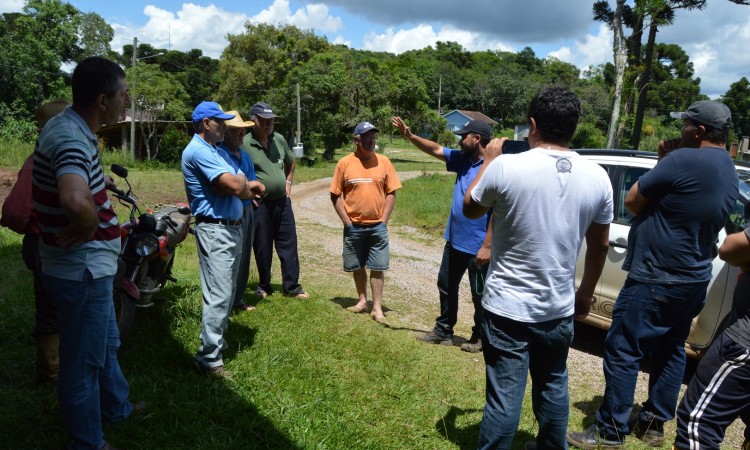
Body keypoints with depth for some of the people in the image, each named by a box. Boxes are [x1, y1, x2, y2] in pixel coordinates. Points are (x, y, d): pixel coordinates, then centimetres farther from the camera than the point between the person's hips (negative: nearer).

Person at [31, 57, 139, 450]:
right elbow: (75, 201, -48)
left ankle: (116, 407, 49)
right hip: (82, 271, -10)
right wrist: (89, 226, -28)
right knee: (84, 362, 9)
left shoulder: (67, 123, 4)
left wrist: (98, 180, 16)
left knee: (106, 343, 27)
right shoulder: (71, 139, -27)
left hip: (87, 266, 10)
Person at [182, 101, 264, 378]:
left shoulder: (211, 150, 18)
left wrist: (246, 186, -7)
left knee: (226, 293, 19)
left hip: (232, 228, 11)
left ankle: (217, 341, 32)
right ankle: (209, 360, -3)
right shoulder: (198, 151, -16)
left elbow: (238, 188, 15)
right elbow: (235, 186, -23)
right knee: (218, 296, -9)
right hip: (216, 230, -10)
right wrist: (243, 180, -2)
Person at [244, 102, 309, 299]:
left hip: (282, 201, 5)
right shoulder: (244, 144, -13)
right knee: (263, 248, 7)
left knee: (289, 245, 7)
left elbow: (291, 161, 22)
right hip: (260, 204, -5)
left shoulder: (279, 139, 5)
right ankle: (264, 287, 24)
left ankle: (292, 287, 17)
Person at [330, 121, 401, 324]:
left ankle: (377, 308, 10)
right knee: (357, 266, 13)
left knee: (377, 267, 3)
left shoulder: (383, 162, 0)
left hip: (377, 226, 0)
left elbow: (391, 193, 2)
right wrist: (346, 222, -6)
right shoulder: (344, 163, -3)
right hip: (354, 226, 0)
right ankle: (362, 300, 30)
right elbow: (335, 195, -1)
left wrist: (383, 220, -4)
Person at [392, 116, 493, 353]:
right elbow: (436, 149, 12)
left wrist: (487, 246, -23)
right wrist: (410, 136, -1)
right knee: (446, 286, 19)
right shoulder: (462, 159, 4)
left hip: (477, 246, -9)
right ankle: (443, 330, 34)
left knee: (479, 295, 9)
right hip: (455, 241, 9)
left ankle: (480, 337, 26)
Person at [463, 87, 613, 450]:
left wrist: (488, 160, 13)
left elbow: (470, 209, 1)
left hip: (507, 307, -4)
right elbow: (599, 246, 7)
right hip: (559, 308, 4)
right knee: (553, 388, 23)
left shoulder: (505, 167, -17)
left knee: (504, 395, 4)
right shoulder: (597, 177, -3)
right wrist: (585, 293, 21)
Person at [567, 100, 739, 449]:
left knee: (623, 351, -2)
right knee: (670, 350, 17)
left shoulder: (684, 159, -19)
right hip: (693, 279, 10)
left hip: (656, 279, -10)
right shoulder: (729, 172, 11)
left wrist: (664, 161, 1)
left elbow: (632, 201, -12)